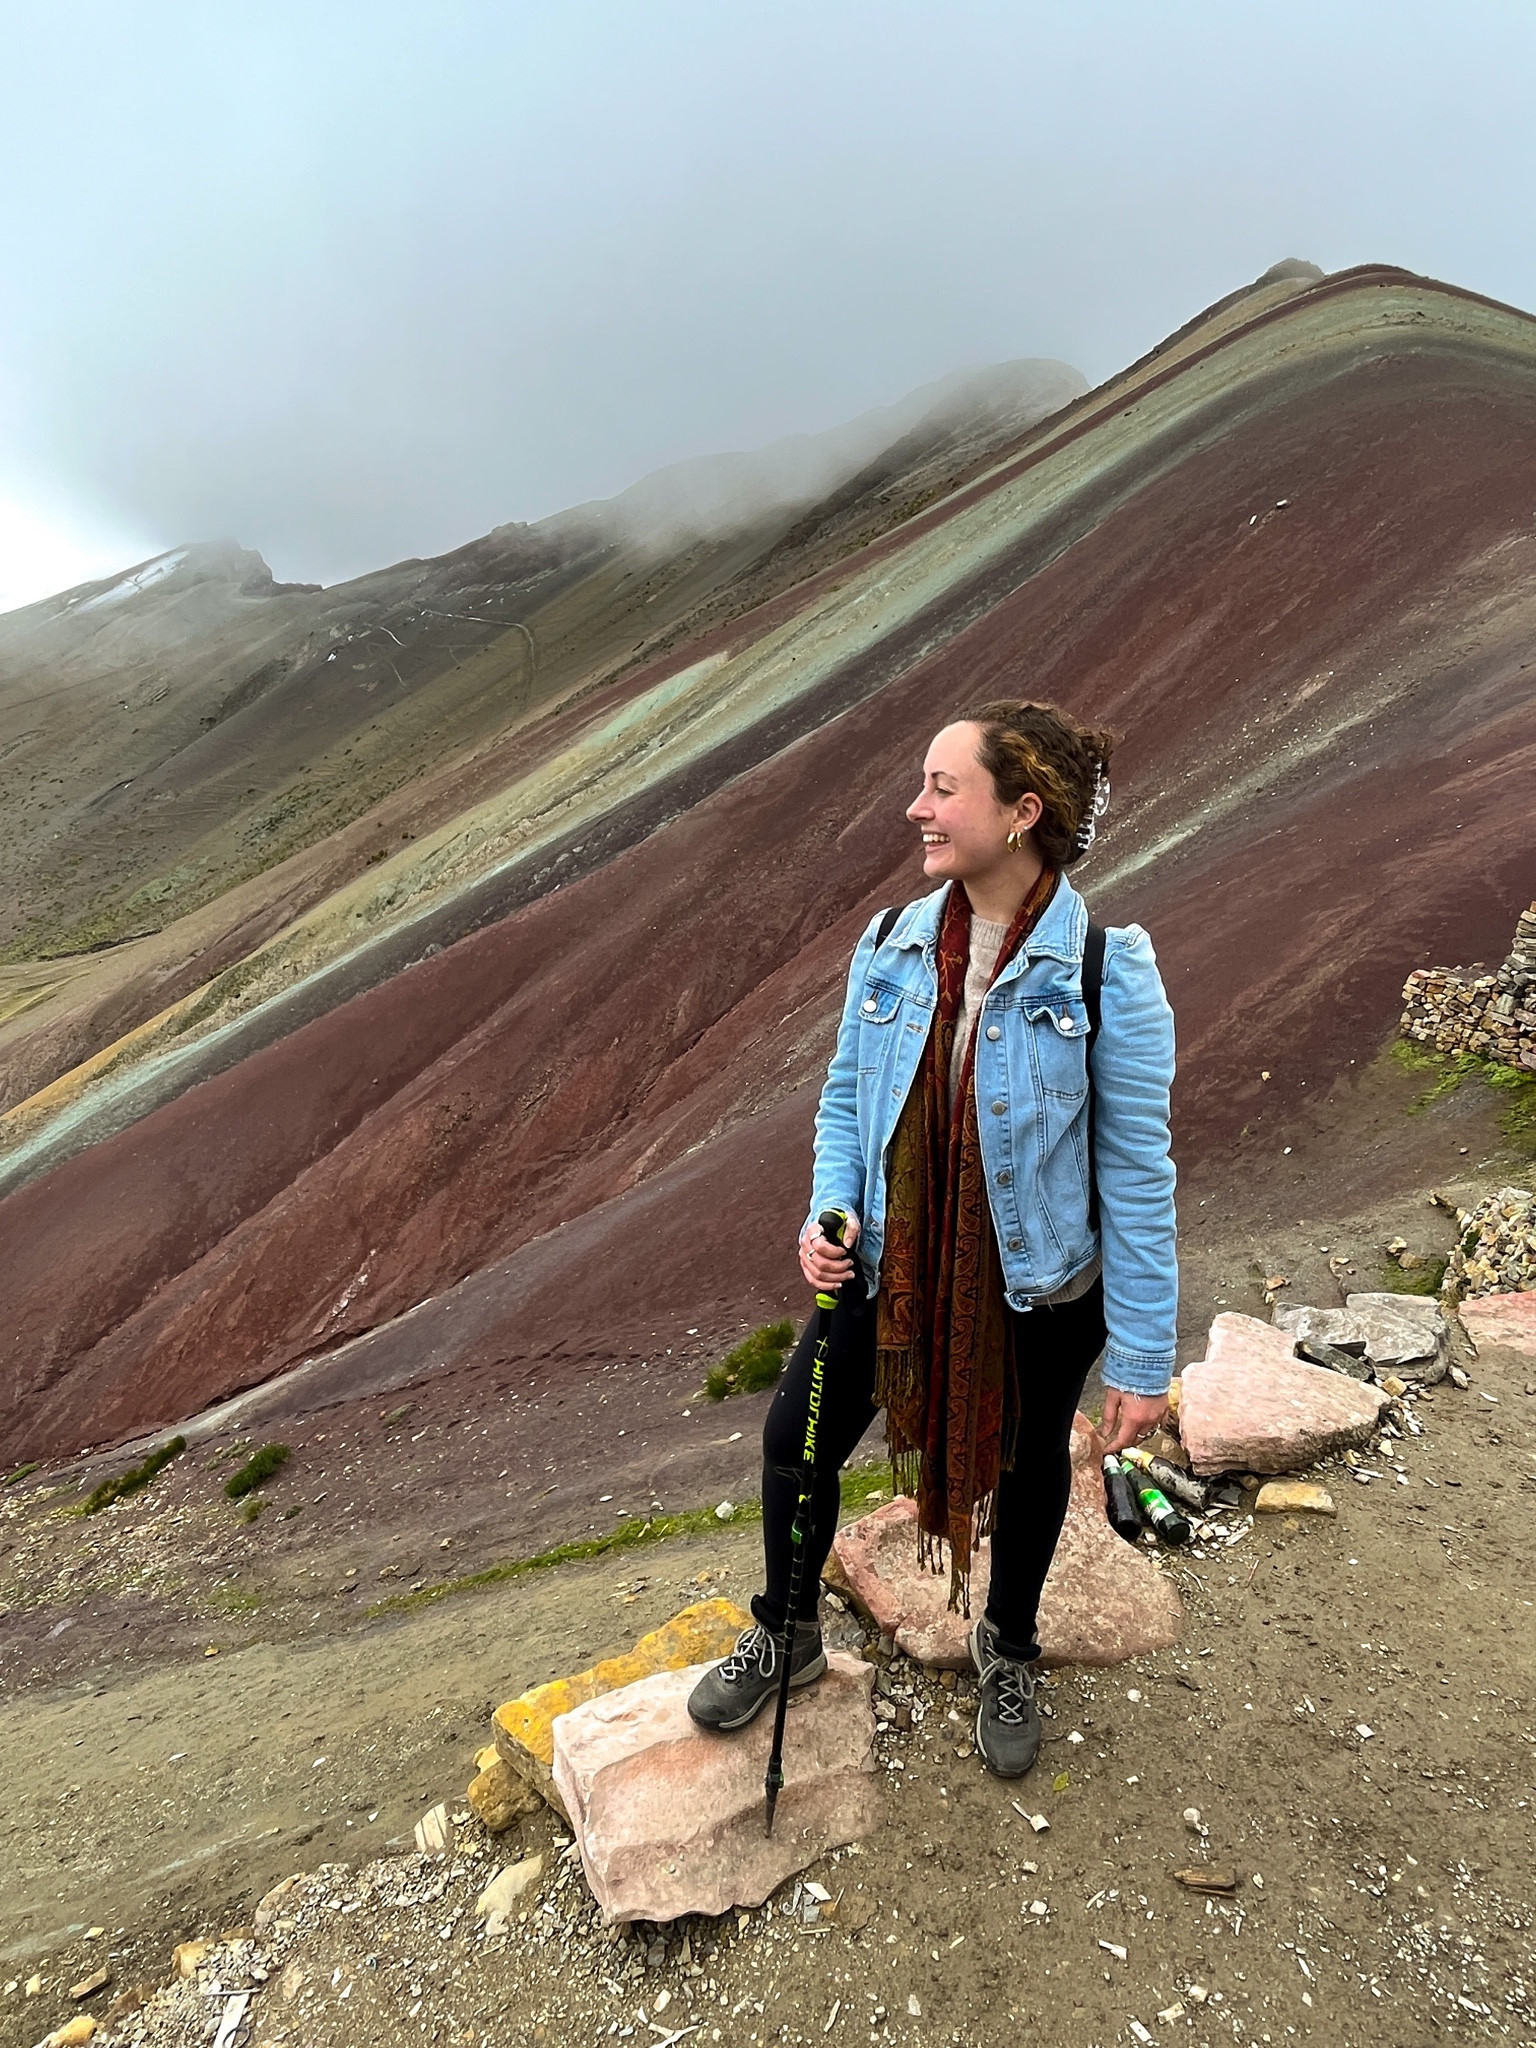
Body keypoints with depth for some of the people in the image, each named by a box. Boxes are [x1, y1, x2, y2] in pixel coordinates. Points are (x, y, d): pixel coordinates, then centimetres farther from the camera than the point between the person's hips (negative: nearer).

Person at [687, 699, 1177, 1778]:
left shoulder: (1108, 973, -22)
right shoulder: (891, 946, -9)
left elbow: (1138, 1172, -17)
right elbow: (845, 1095, 4)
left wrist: (1144, 1359, -13)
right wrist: (830, 1212, -14)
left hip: (1040, 1285, -3)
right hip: (892, 1264, 3)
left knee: (1029, 1462, 21)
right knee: (797, 1439, 11)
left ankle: (1008, 1648, 54)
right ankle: (785, 1636, 42)